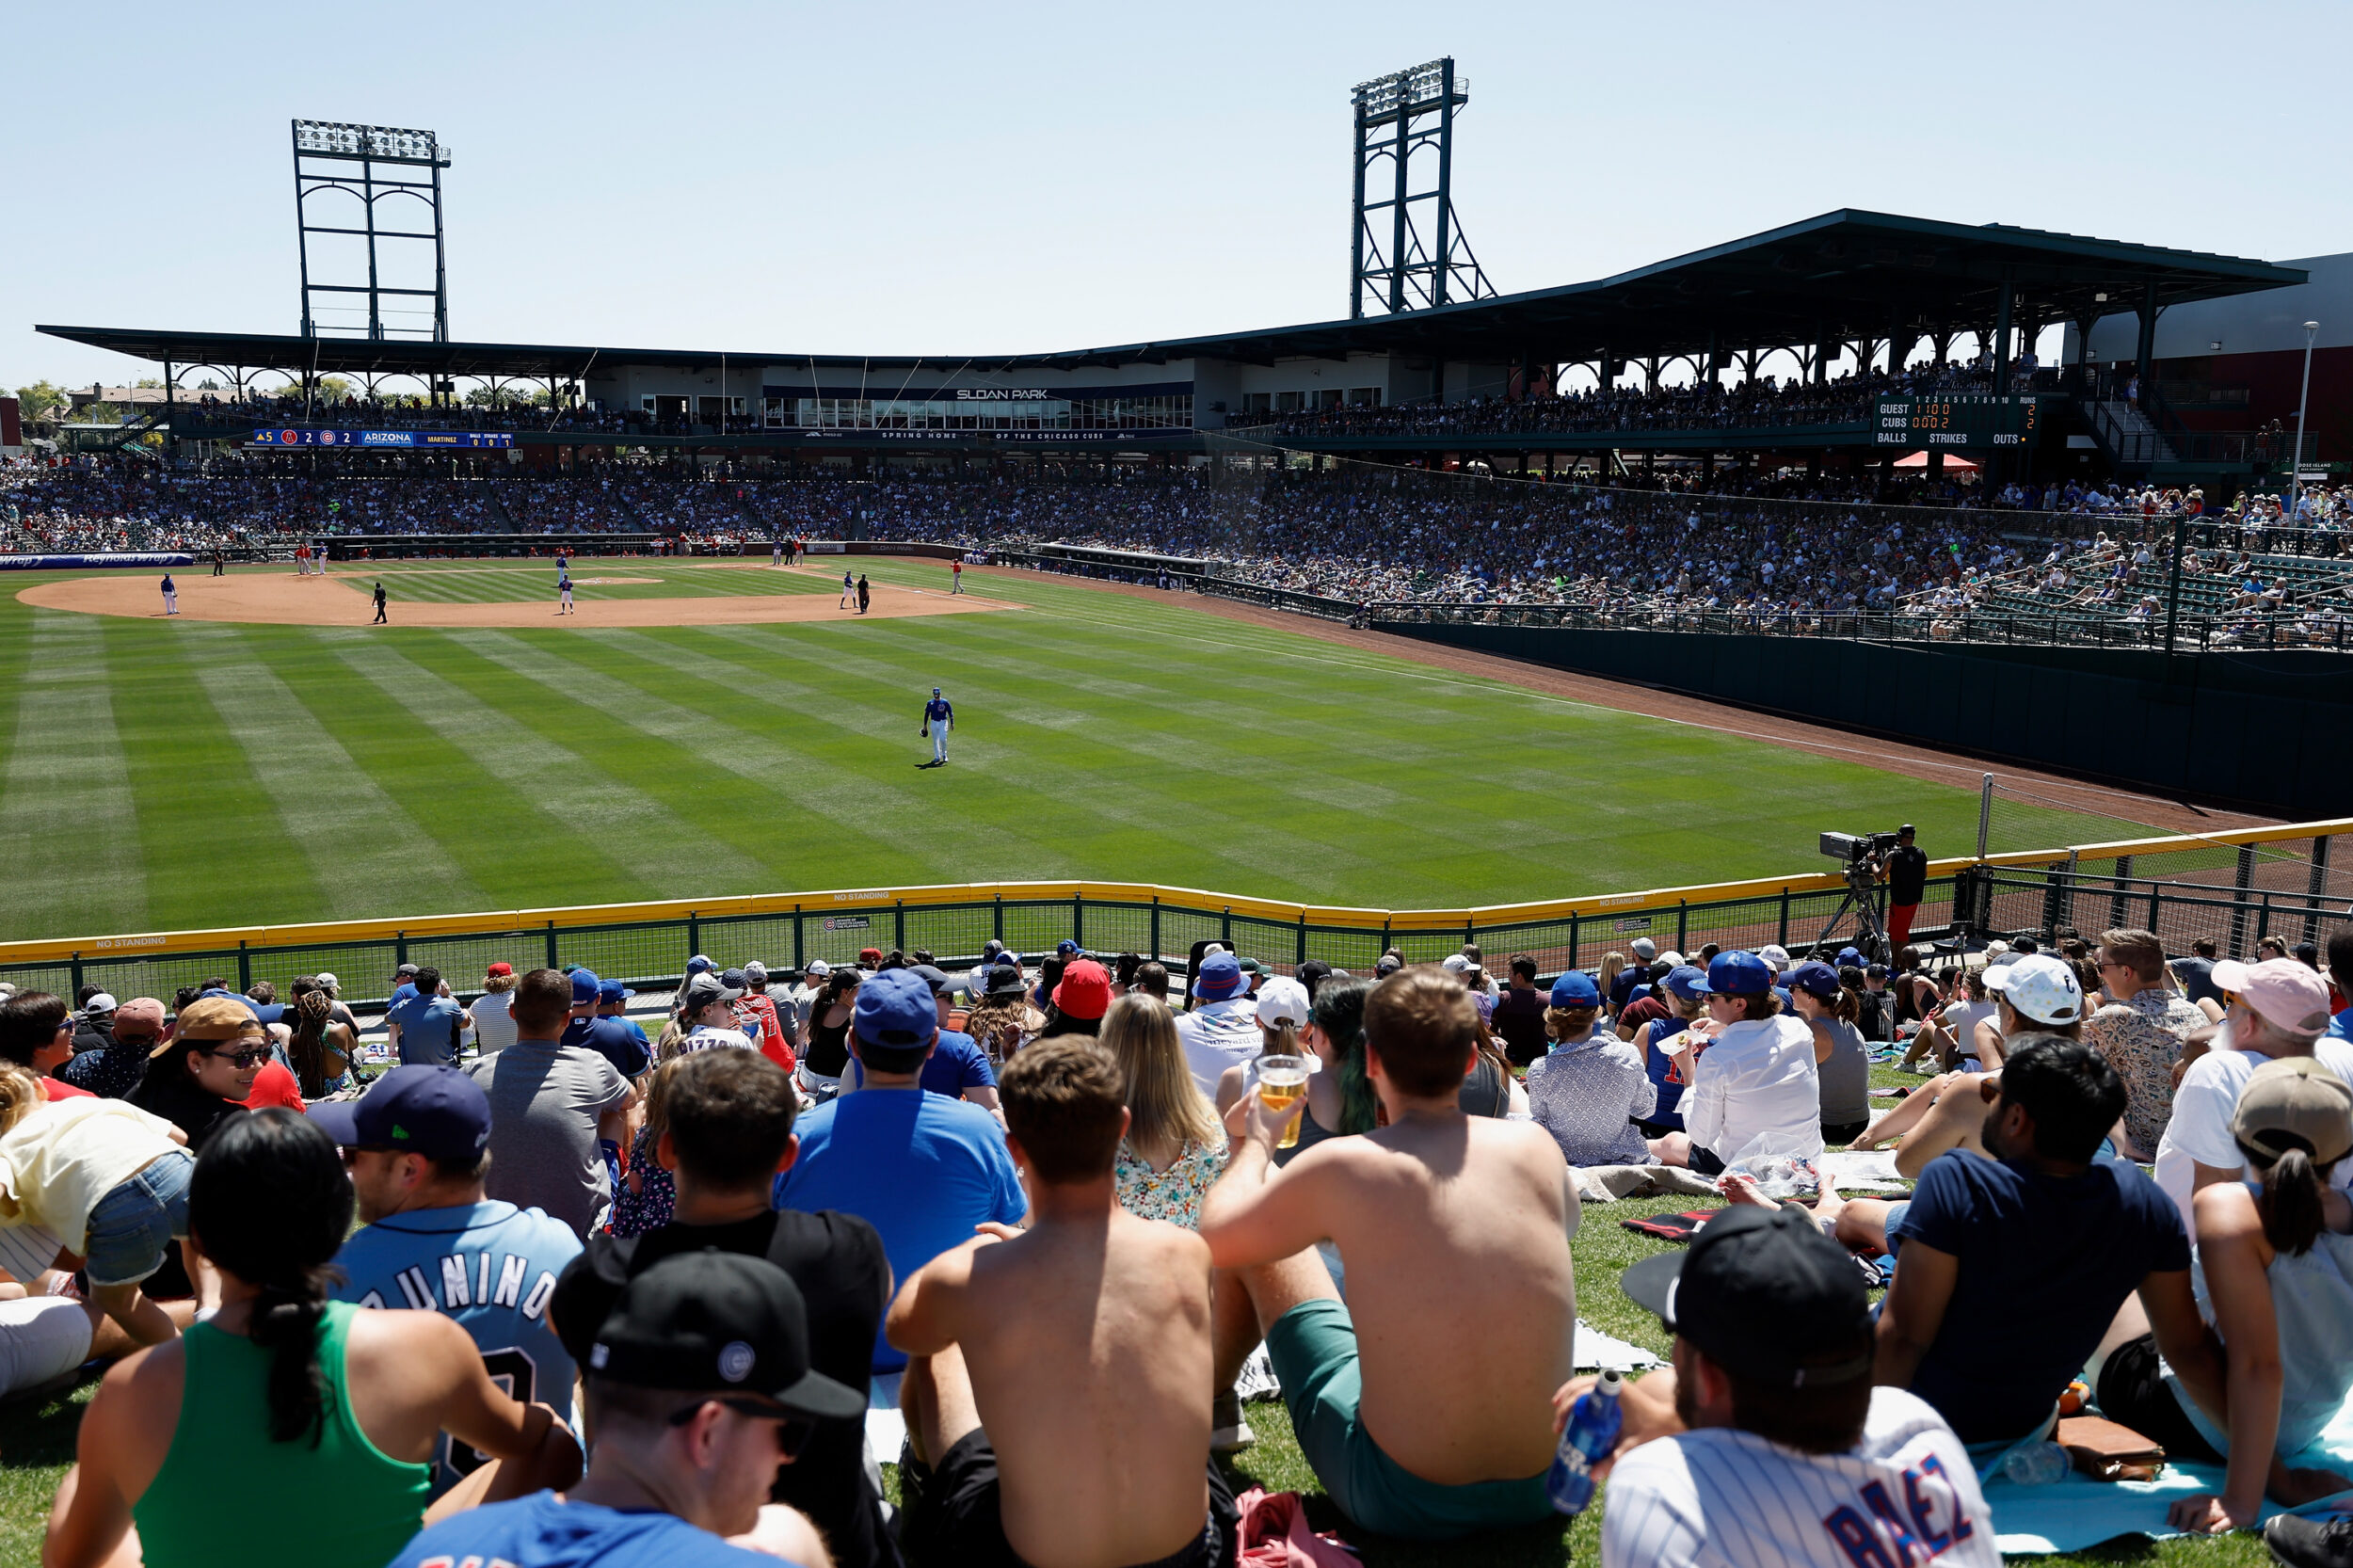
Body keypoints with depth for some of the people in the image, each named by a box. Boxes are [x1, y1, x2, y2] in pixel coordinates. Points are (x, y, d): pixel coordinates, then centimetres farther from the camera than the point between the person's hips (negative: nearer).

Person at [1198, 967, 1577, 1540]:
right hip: (1543, 1489, 4)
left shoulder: (1342, 1168, -17)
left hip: (1402, 1503, -3)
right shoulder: (1536, 1145, -6)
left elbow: (1215, 1239, 0)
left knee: (1264, 1248, 15)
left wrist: (1255, 1144, 19)